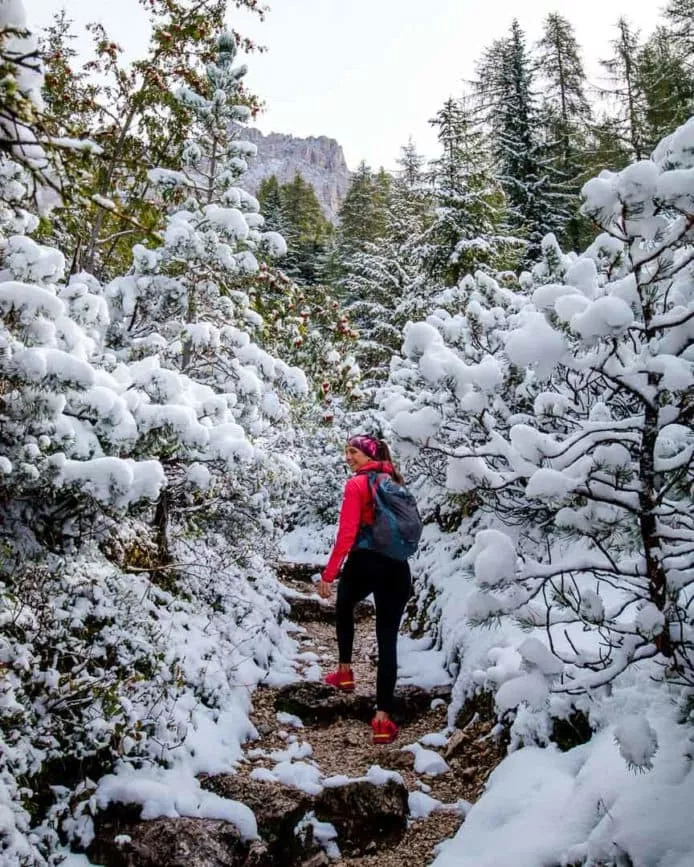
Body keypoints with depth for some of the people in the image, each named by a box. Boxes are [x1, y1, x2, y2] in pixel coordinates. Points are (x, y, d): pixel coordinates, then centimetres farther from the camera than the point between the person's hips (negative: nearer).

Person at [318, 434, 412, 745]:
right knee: (388, 641, 2)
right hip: (397, 567, 4)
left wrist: (328, 574, -10)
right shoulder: (395, 481, 11)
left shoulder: (357, 485, -8)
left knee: (344, 608, 30)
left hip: (364, 563, -4)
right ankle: (383, 718, -1)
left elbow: (346, 534, -13)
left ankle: (345, 671, 39)